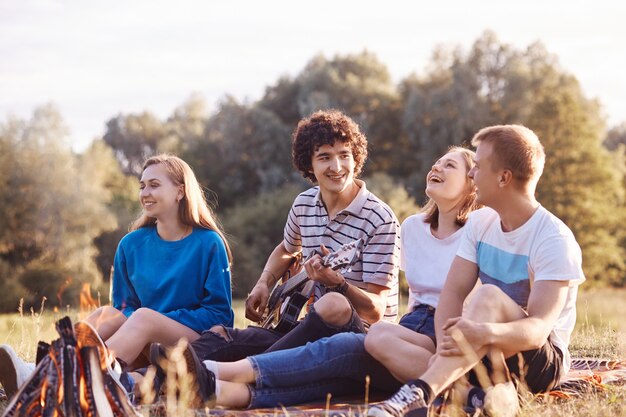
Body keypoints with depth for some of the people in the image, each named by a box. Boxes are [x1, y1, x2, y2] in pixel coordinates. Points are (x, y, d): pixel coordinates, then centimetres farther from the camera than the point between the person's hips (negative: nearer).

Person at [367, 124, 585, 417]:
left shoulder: (554, 239, -15)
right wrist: (445, 347, -27)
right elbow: (453, 292, -6)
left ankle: (419, 393, -52)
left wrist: (487, 333, -48)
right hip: (482, 357, 8)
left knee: (488, 295, -36)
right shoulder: (480, 223, 6)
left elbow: (539, 327, -26)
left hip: (541, 360, -8)